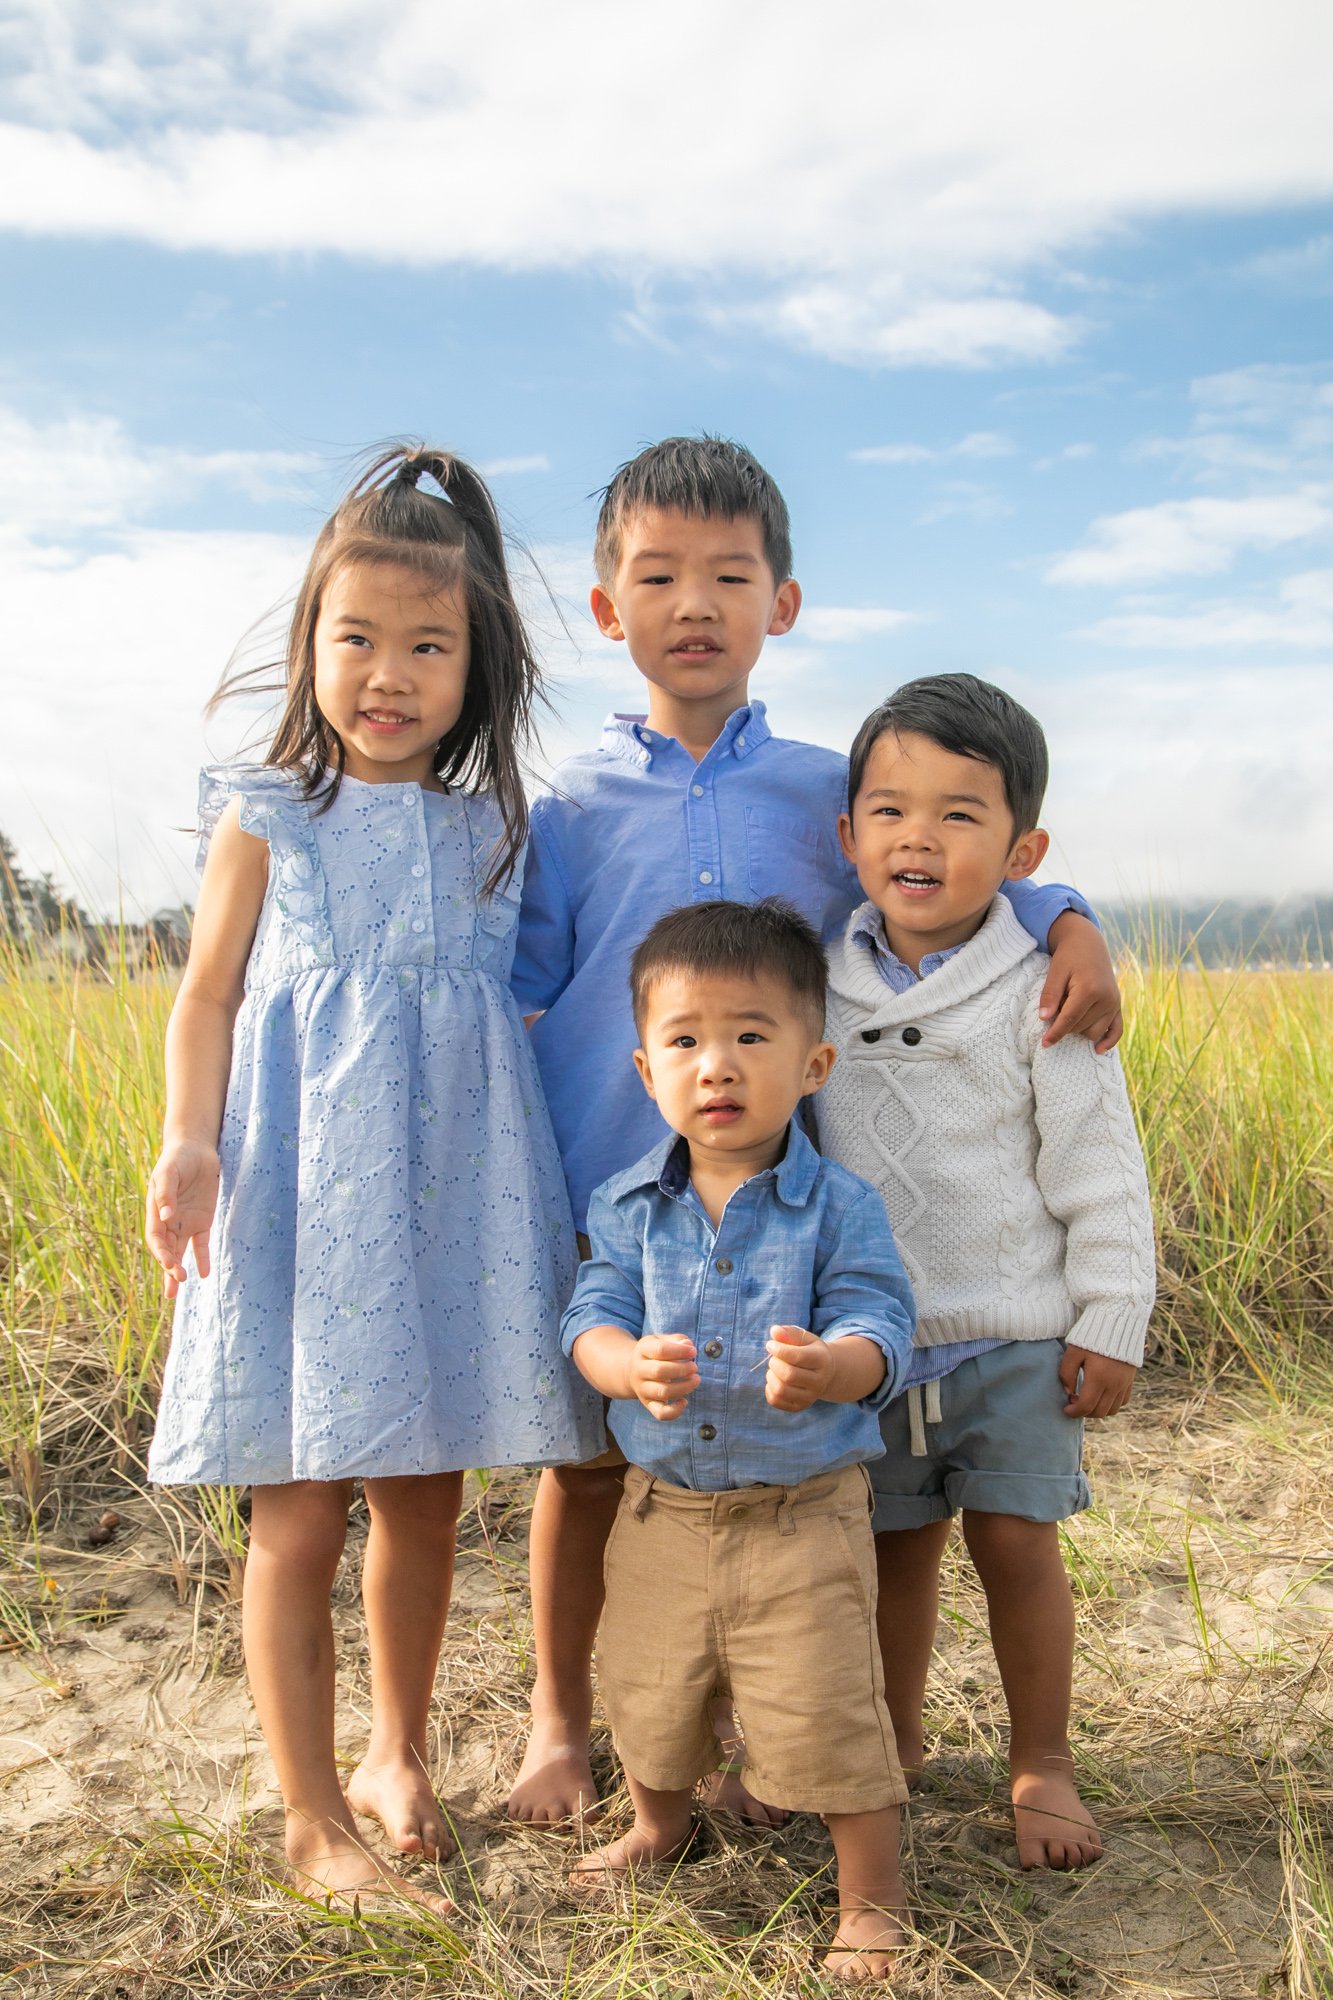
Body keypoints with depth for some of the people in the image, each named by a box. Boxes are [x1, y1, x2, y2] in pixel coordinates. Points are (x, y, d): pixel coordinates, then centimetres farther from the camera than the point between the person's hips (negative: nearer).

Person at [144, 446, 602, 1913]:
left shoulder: (493, 825, 9)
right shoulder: (267, 816, 1)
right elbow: (210, 994, 0)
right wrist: (187, 1144, -16)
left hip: (457, 1186, 3)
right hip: (308, 1183, -3)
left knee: (426, 1495, 13)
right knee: (304, 1515, 1)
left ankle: (395, 1754, 35)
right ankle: (313, 1821, 17)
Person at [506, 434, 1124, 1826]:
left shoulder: (830, 794, 3)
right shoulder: (575, 805, 1)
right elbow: (508, 985, 6)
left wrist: (1071, 924, -5)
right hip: (600, 1202, -1)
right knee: (585, 1467, 11)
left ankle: (739, 1723, 35)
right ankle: (560, 1720, 35)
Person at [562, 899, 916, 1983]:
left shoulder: (840, 1206, -12)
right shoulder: (629, 1205, -3)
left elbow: (877, 1329, -17)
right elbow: (593, 1314, -7)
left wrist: (827, 1367, -40)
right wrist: (630, 1364, -30)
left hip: (804, 1515, -4)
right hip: (663, 1507, 4)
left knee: (828, 1711, 1)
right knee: (648, 1691, 21)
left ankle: (871, 1895, 26)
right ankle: (660, 1825, 52)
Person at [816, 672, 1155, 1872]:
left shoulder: (1037, 994, -10)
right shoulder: (822, 988, 0)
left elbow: (1101, 1172, -7)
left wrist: (1111, 1325, -7)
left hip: (1014, 1335, -3)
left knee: (1015, 1540, 0)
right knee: (896, 1545, 14)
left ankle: (1042, 1763, 20)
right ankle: (892, 1741, 34)